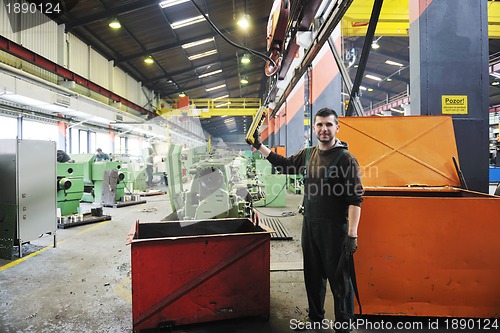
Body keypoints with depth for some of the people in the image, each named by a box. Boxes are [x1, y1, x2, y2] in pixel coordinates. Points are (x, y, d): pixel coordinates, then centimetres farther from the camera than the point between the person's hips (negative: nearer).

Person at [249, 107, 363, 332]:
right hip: (309, 226, 7)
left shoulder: (346, 159, -13)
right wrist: (259, 146, 19)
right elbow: (285, 164, 21)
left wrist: (352, 235, -19)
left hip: (334, 229, -6)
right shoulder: (308, 154, 6)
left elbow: (355, 199, -15)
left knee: (339, 279, 5)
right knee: (313, 275, 20)